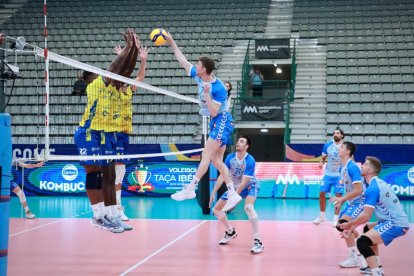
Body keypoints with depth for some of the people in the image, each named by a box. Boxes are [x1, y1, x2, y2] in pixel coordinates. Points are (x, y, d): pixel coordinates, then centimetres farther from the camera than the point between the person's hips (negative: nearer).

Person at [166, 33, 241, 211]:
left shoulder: (218, 88, -21)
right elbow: (182, 60, 11)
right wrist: (171, 42, 9)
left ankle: (190, 189, -16)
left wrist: (206, 94, -26)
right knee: (216, 159, 6)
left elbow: (214, 111, -22)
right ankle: (233, 194, 8)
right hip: (215, 122, 9)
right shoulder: (198, 77, 2)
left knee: (207, 155, -13)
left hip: (222, 120, -9)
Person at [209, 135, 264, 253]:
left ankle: (258, 241, -32)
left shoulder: (250, 161, -28)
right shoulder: (230, 158, -14)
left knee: (248, 207, -37)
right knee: (216, 209, 4)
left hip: (250, 186, -6)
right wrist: (213, 193, -16)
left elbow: (244, 183, -29)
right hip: (235, 187, 6)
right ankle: (230, 232, 29)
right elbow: (222, 176, -10)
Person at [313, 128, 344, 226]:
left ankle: (336, 218, 9)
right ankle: (322, 216, 18)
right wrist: (321, 162, -12)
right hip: (328, 174, 2)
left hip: (339, 175, -2)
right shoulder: (327, 145, 0)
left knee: (338, 195, -4)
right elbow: (323, 157, 9)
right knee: (322, 193, 2)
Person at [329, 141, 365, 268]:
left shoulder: (352, 167, -22)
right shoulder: (342, 168, 7)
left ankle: (354, 258, -17)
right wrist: (340, 203, 13)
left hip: (358, 202, -10)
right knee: (341, 225, 16)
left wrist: (341, 199, -27)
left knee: (343, 224, -24)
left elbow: (358, 190, -27)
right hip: (351, 202, 10)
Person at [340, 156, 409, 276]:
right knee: (368, 230, 32)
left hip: (395, 224, -11)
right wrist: (352, 227, 14)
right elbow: (367, 213, 18)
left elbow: (366, 216, -19)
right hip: (397, 221, 11)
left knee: (362, 242, -21)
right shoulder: (378, 183, 14)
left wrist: (349, 225, -3)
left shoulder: (372, 188, -17)